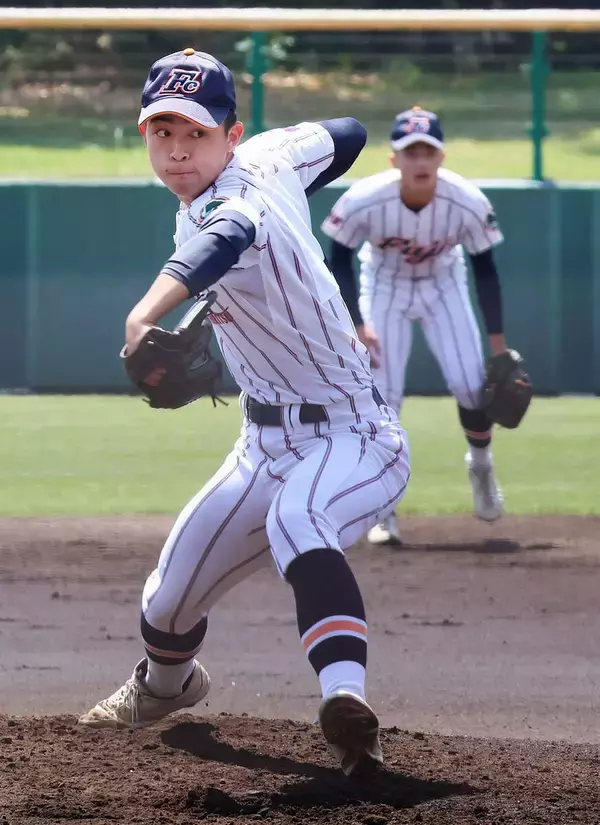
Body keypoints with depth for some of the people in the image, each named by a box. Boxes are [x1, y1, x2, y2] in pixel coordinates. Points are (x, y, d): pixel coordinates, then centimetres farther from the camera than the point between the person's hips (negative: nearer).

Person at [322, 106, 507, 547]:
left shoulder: (468, 203, -29)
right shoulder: (365, 200, -32)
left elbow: (485, 269, -14)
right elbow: (339, 261, -15)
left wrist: (498, 344, -10)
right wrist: (358, 325, -22)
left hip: (444, 285, 1)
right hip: (384, 288, -1)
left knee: (472, 386, -10)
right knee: (382, 397, -9)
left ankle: (481, 463, 24)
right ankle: (385, 512, 3)